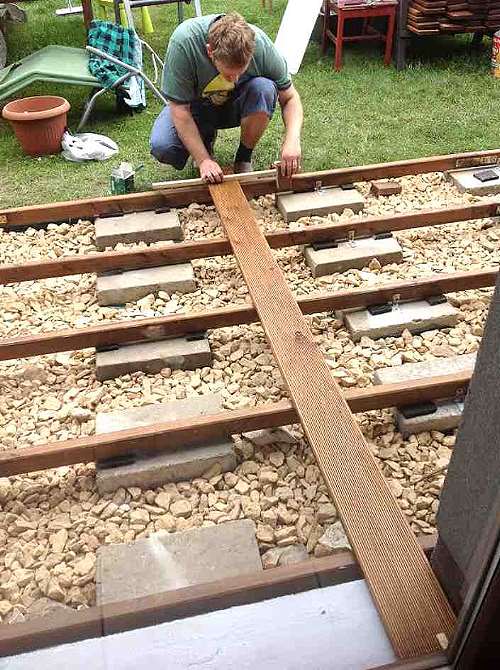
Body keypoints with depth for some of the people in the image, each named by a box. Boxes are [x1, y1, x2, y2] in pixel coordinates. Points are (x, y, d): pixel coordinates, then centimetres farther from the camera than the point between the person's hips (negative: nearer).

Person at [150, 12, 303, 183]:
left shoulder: (260, 43, -27)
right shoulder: (183, 41, -34)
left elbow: (290, 97, -16)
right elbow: (180, 109, -27)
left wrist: (292, 140, -33)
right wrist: (203, 160, -32)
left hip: (236, 105, 1)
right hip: (197, 106, -1)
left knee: (265, 89, -32)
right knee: (162, 147, -28)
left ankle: (244, 157, -7)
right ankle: (205, 139, 8)